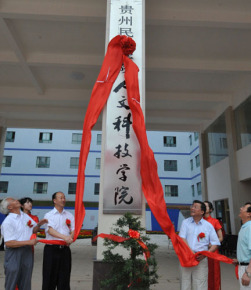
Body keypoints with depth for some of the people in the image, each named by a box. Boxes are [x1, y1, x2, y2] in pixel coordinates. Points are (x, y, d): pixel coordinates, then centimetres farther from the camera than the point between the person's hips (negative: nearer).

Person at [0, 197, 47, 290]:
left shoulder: (25, 216, 8)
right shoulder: (8, 221, -14)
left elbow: (33, 230, 18)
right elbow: (8, 243, -19)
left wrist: (39, 224, -4)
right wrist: (28, 242, -19)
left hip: (27, 252, 6)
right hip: (14, 254, -6)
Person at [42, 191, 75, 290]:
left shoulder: (69, 215, 11)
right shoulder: (49, 215, 1)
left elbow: (73, 230, 4)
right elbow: (50, 230, -14)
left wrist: (70, 238, -19)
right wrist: (64, 237, -28)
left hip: (65, 249, 3)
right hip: (51, 249, -2)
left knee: (64, 278, 6)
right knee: (50, 277, 2)